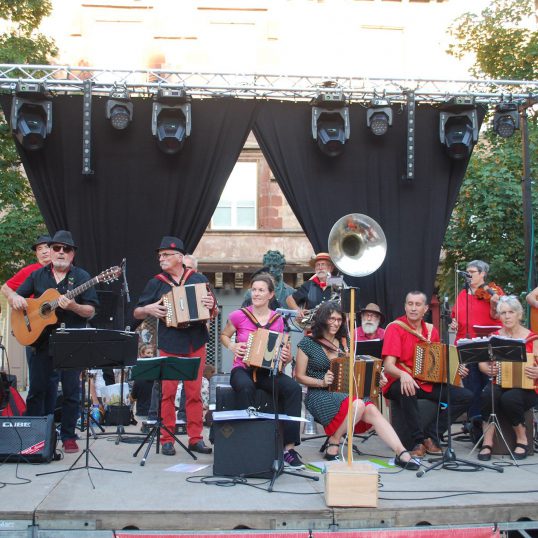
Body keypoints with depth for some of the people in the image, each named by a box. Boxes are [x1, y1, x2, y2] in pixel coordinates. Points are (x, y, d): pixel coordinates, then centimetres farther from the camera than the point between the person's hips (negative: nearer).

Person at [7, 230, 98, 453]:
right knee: (37, 389, 7)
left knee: (71, 390, 1)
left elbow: (91, 311, -4)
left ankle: (68, 436, 11)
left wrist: (73, 306, -23)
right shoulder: (38, 275, 11)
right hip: (42, 340, 3)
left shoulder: (81, 276, 1)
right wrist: (15, 299, -9)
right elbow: (13, 296, 15)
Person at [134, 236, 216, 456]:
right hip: (170, 345, 0)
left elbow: (214, 311, 12)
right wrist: (149, 309, -10)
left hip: (196, 343, 1)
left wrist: (211, 306, -10)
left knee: (194, 392, 4)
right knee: (168, 392, 0)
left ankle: (195, 438, 12)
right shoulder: (156, 282, 6)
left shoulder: (199, 279, 7)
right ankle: (167, 439, 10)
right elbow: (136, 313, 10)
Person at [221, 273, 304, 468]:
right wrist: (232, 346, -6)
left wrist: (287, 357, -9)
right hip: (243, 369, -2)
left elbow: (281, 349, 14)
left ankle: (289, 448, -25)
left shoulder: (277, 320, 5)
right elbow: (224, 335, 15)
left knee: (294, 388, -27)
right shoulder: (239, 316, -1)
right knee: (246, 387, -40)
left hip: (268, 372, 2)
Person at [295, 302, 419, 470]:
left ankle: (402, 453, -30)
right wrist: (321, 382, -16)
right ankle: (333, 443, -14)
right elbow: (299, 377, 0)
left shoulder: (343, 342, 16)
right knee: (358, 405, -33)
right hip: (319, 396, -5)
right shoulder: (307, 343, 1)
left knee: (372, 410, -24)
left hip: (344, 393, 5)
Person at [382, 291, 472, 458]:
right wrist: (403, 374, -41)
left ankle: (430, 436, -11)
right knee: (407, 389, -40)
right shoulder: (395, 328, -9)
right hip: (401, 383, -6)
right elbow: (388, 366, -19)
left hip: (428, 384, 6)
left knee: (465, 396, -10)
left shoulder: (431, 330, 9)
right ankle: (419, 441, -25)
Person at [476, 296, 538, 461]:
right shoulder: (494, 337, 9)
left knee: (509, 398, -34)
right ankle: (487, 443, -23)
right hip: (499, 384, 2)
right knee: (488, 394, -32)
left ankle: (522, 440, -8)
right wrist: (488, 369, -19)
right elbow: (482, 362, 4)